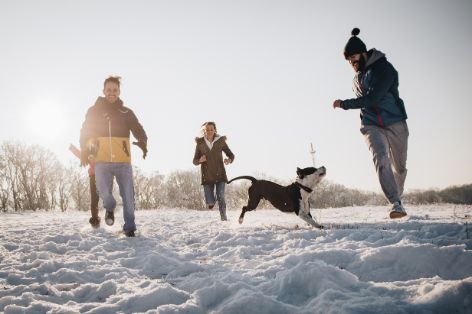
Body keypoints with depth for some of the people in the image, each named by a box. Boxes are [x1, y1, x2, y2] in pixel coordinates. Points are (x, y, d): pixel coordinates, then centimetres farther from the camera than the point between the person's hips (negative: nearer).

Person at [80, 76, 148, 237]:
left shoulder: (126, 112, 9)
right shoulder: (94, 111, 9)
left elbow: (138, 129, 0)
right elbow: (85, 133, 11)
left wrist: (142, 142, -23)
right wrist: (85, 151, -8)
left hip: (123, 161, 1)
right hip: (102, 161, -1)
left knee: (128, 196, 1)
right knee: (104, 192, -17)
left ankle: (129, 227, 19)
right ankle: (110, 207, 19)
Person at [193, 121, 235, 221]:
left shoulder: (221, 141, -2)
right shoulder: (200, 143, -2)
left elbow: (231, 155, 6)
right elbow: (195, 161, 4)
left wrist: (229, 160, -17)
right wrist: (200, 160, -19)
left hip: (220, 174, 0)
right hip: (207, 176, 1)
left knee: (221, 197, -16)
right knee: (210, 203, -1)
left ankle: (223, 217, 2)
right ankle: (211, 200, 35)